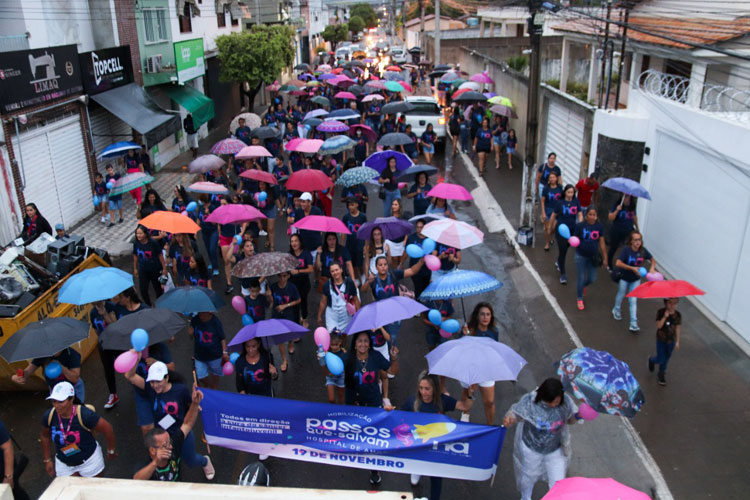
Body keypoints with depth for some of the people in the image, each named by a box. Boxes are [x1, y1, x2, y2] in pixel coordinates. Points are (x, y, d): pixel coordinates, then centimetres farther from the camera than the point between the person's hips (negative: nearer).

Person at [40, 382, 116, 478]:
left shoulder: (84, 415, -29)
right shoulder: (49, 416, -17)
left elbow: (107, 428, -18)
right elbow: (45, 436, 5)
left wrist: (111, 451, -6)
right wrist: (47, 460, 9)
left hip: (89, 460, -3)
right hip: (63, 464, 3)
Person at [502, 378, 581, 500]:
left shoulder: (566, 401, -19)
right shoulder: (529, 401, -28)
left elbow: (570, 419, -2)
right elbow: (515, 413, -15)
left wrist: (578, 416, -24)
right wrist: (509, 420, -38)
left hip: (556, 450, 1)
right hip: (531, 449, -1)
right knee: (528, 476, 23)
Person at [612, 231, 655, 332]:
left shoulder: (643, 250, -13)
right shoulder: (626, 250, -25)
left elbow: (653, 260, 3)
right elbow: (618, 263, -34)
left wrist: (652, 268, -17)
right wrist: (632, 268, -36)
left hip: (636, 279, 2)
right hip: (624, 278, -2)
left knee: (633, 300, 3)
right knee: (621, 295, 21)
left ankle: (633, 324, 6)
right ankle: (616, 311, 50)